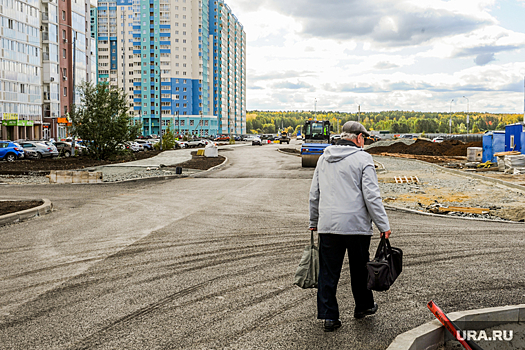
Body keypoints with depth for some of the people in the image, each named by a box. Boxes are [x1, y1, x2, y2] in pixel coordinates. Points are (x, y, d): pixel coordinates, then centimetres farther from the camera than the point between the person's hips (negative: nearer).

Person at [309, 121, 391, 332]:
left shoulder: (324, 159, 13)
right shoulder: (362, 158, -6)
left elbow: (314, 194, 19)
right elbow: (371, 196, -11)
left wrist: (314, 222, 28)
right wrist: (383, 225, -6)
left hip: (327, 225, 4)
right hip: (356, 225, -4)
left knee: (328, 271, 6)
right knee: (359, 268, 14)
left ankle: (329, 316, 8)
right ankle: (363, 306, 31)